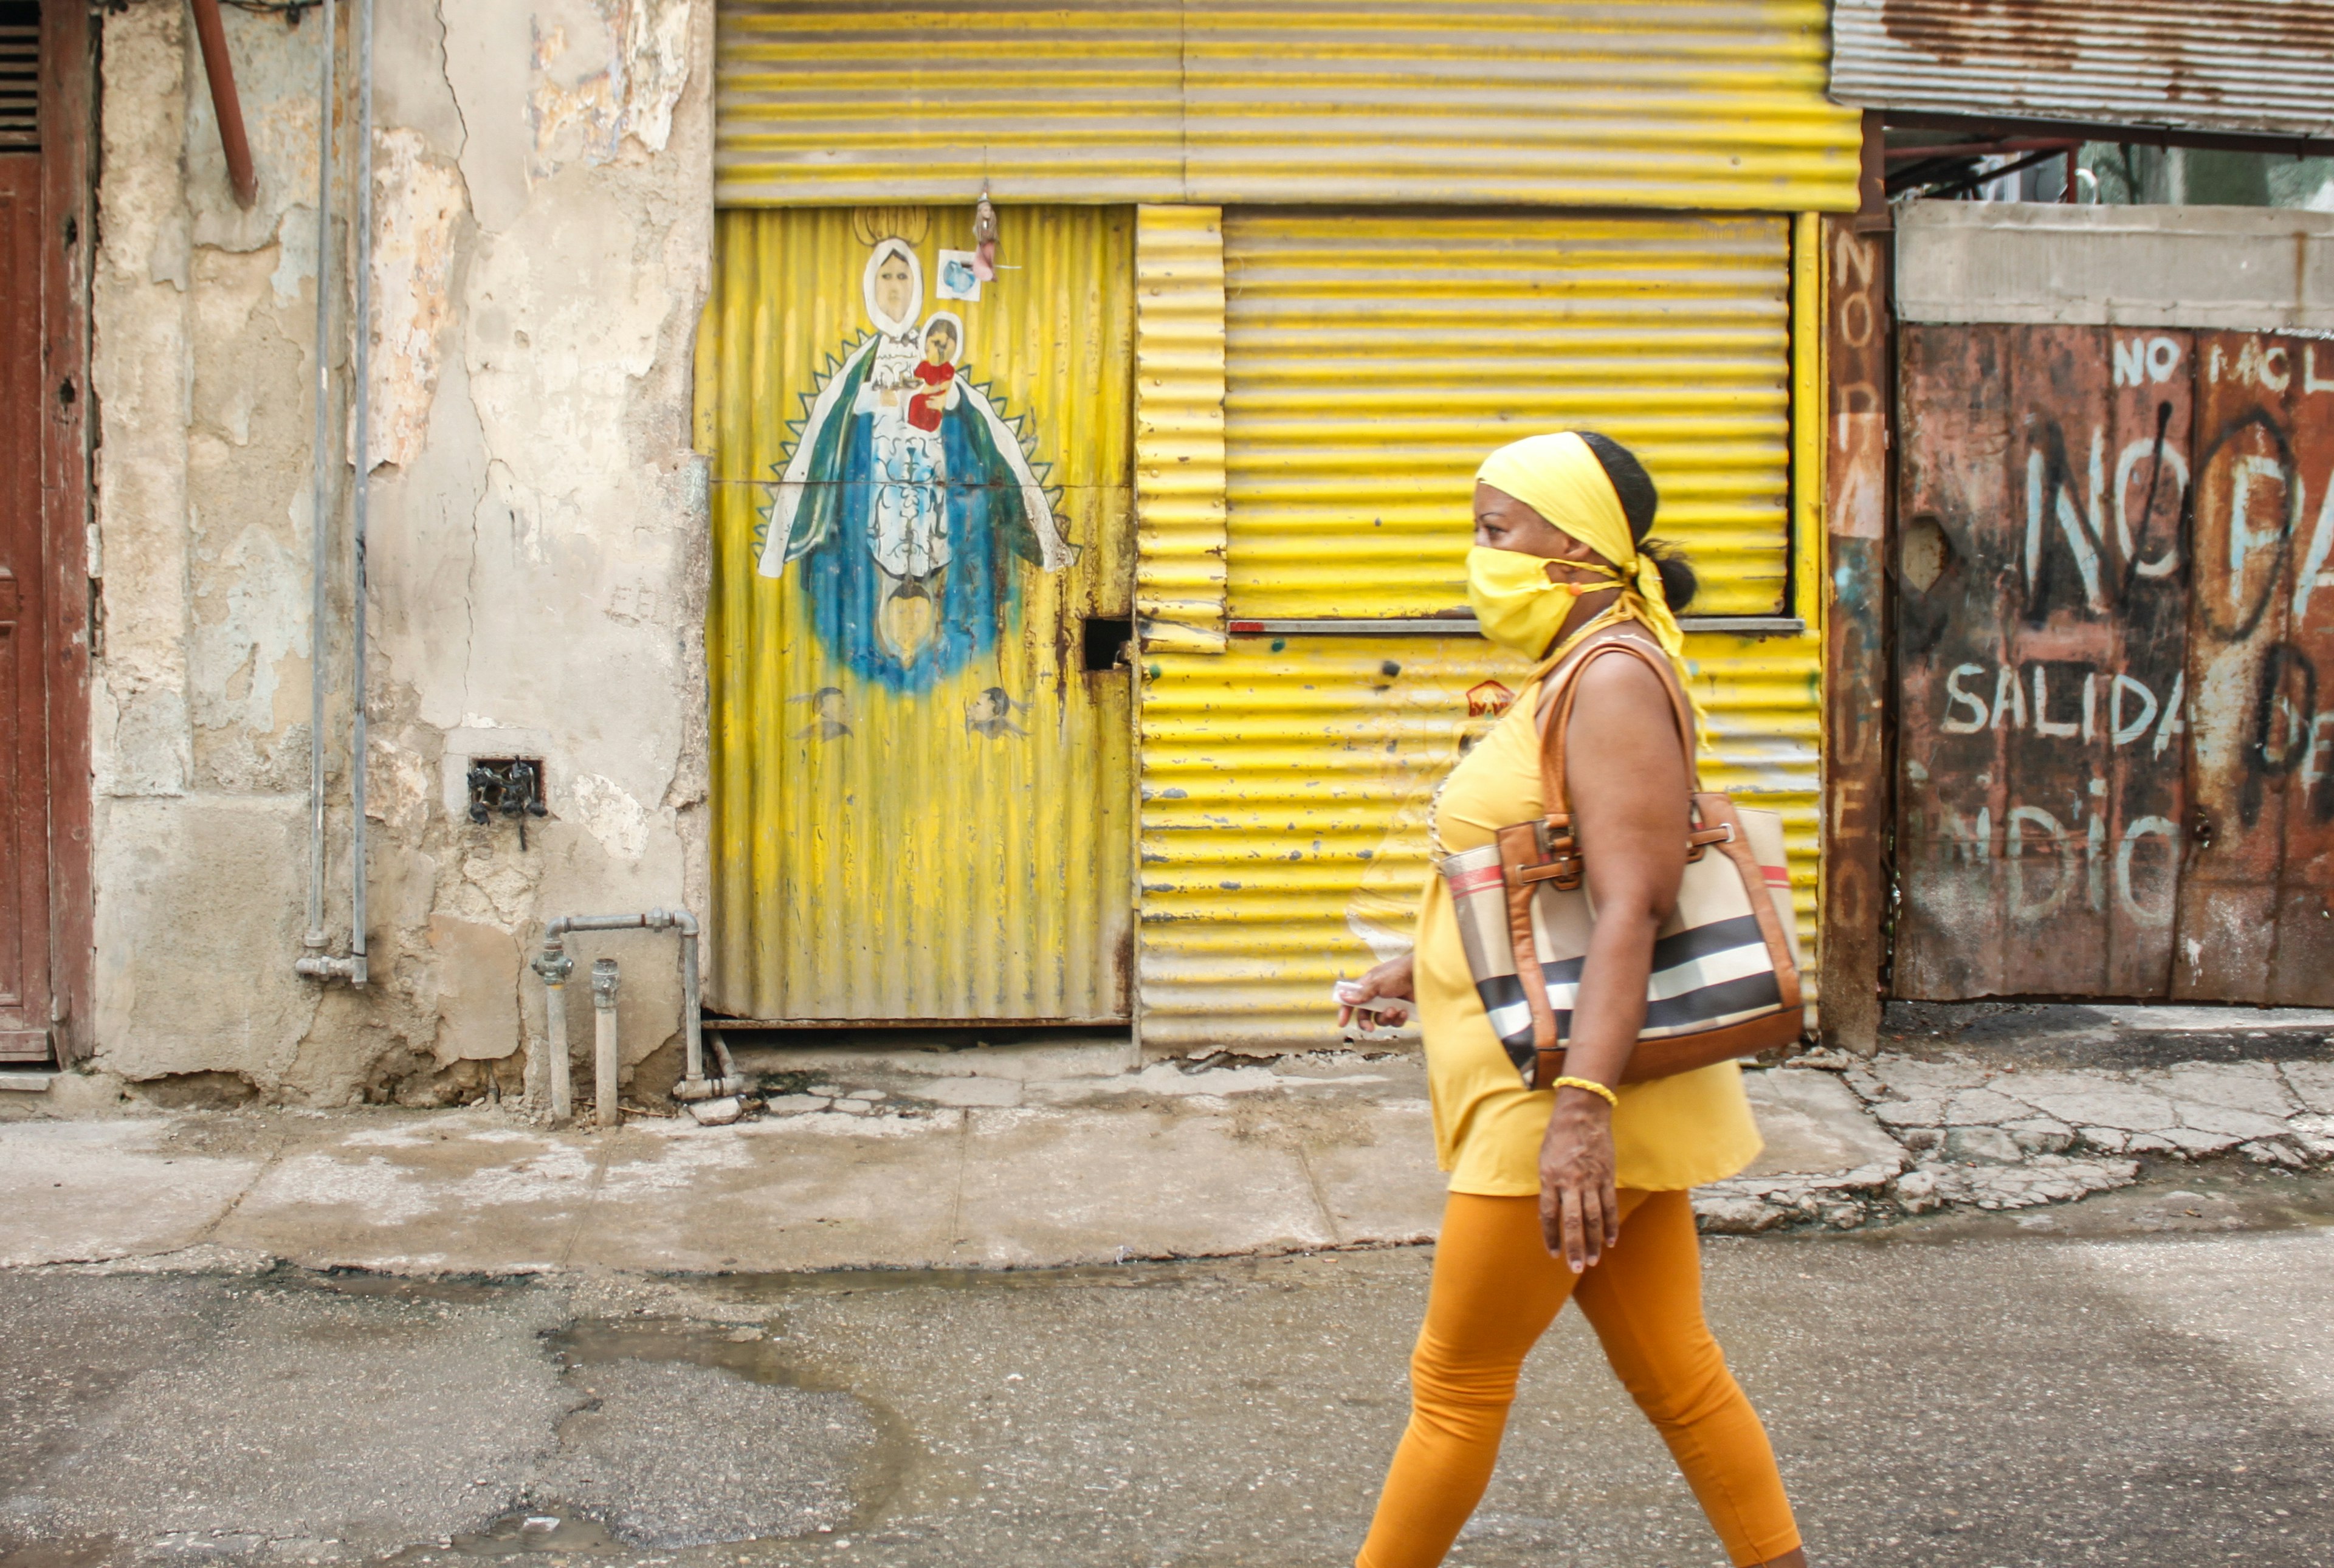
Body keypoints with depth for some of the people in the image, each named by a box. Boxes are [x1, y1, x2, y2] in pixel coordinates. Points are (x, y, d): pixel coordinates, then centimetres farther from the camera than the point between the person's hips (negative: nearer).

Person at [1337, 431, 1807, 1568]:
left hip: (1566, 1098, -10)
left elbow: (1630, 907, -27)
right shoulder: (1571, 674, 16)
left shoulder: (1613, 679, -17)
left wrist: (1579, 1108, -34)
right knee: (1672, 1373, 14)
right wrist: (1422, 969, 28)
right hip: (1570, 1093, 10)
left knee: (1456, 1378, 3)